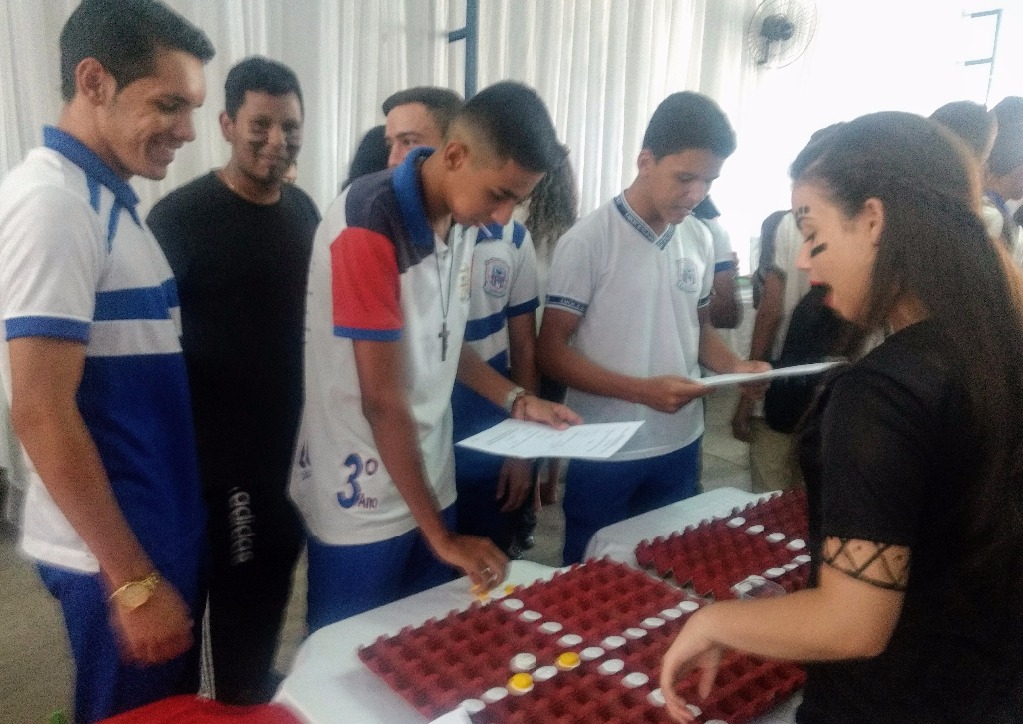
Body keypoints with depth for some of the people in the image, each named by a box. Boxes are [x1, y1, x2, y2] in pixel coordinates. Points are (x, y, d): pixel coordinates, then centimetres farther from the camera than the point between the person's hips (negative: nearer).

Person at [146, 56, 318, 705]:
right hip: (222, 444, -6)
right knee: (240, 585, 7)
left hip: (294, 435, 6)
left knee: (277, 571, 20)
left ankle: (262, 684, 42)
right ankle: (240, 699, 31)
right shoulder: (181, 215, -14)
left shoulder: (304, 210, 6)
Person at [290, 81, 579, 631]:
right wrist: (441, 535, -17)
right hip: (360, 499, -7)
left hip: (429, 481, 7)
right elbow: (383, 399, -22)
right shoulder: (368, 228, -23)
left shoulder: (460, 218, 1)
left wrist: (518, 401, 3)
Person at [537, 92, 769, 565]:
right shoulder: (587, 241, -14)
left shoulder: (700, 240, 3)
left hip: (681, 446, 5)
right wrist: (644, 390, -23)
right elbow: (551, 353, -13)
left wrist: (735, 367, -5)